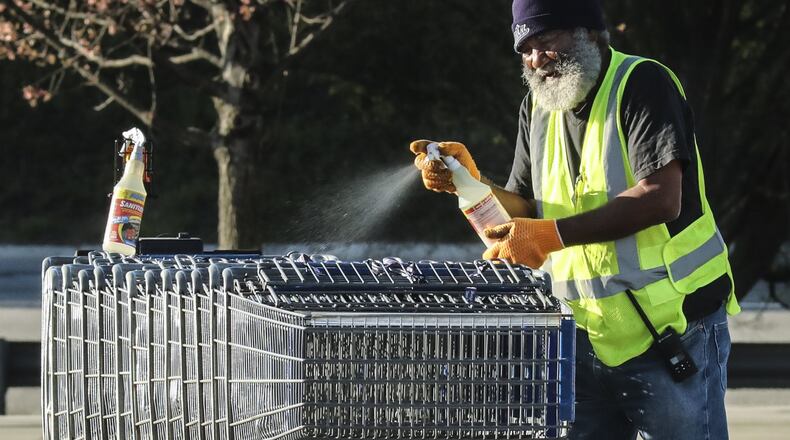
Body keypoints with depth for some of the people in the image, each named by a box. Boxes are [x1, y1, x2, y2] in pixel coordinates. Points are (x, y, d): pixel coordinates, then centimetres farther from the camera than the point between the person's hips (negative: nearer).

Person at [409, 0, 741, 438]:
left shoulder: (642, 84, -11)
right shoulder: (537, 107, 11)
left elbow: (661, 198, -23)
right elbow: (523, 214, 12)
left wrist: (553, 235, -24)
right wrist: (471, 182, -8)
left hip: (671, 333, -6)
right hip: (589, 338, 6)